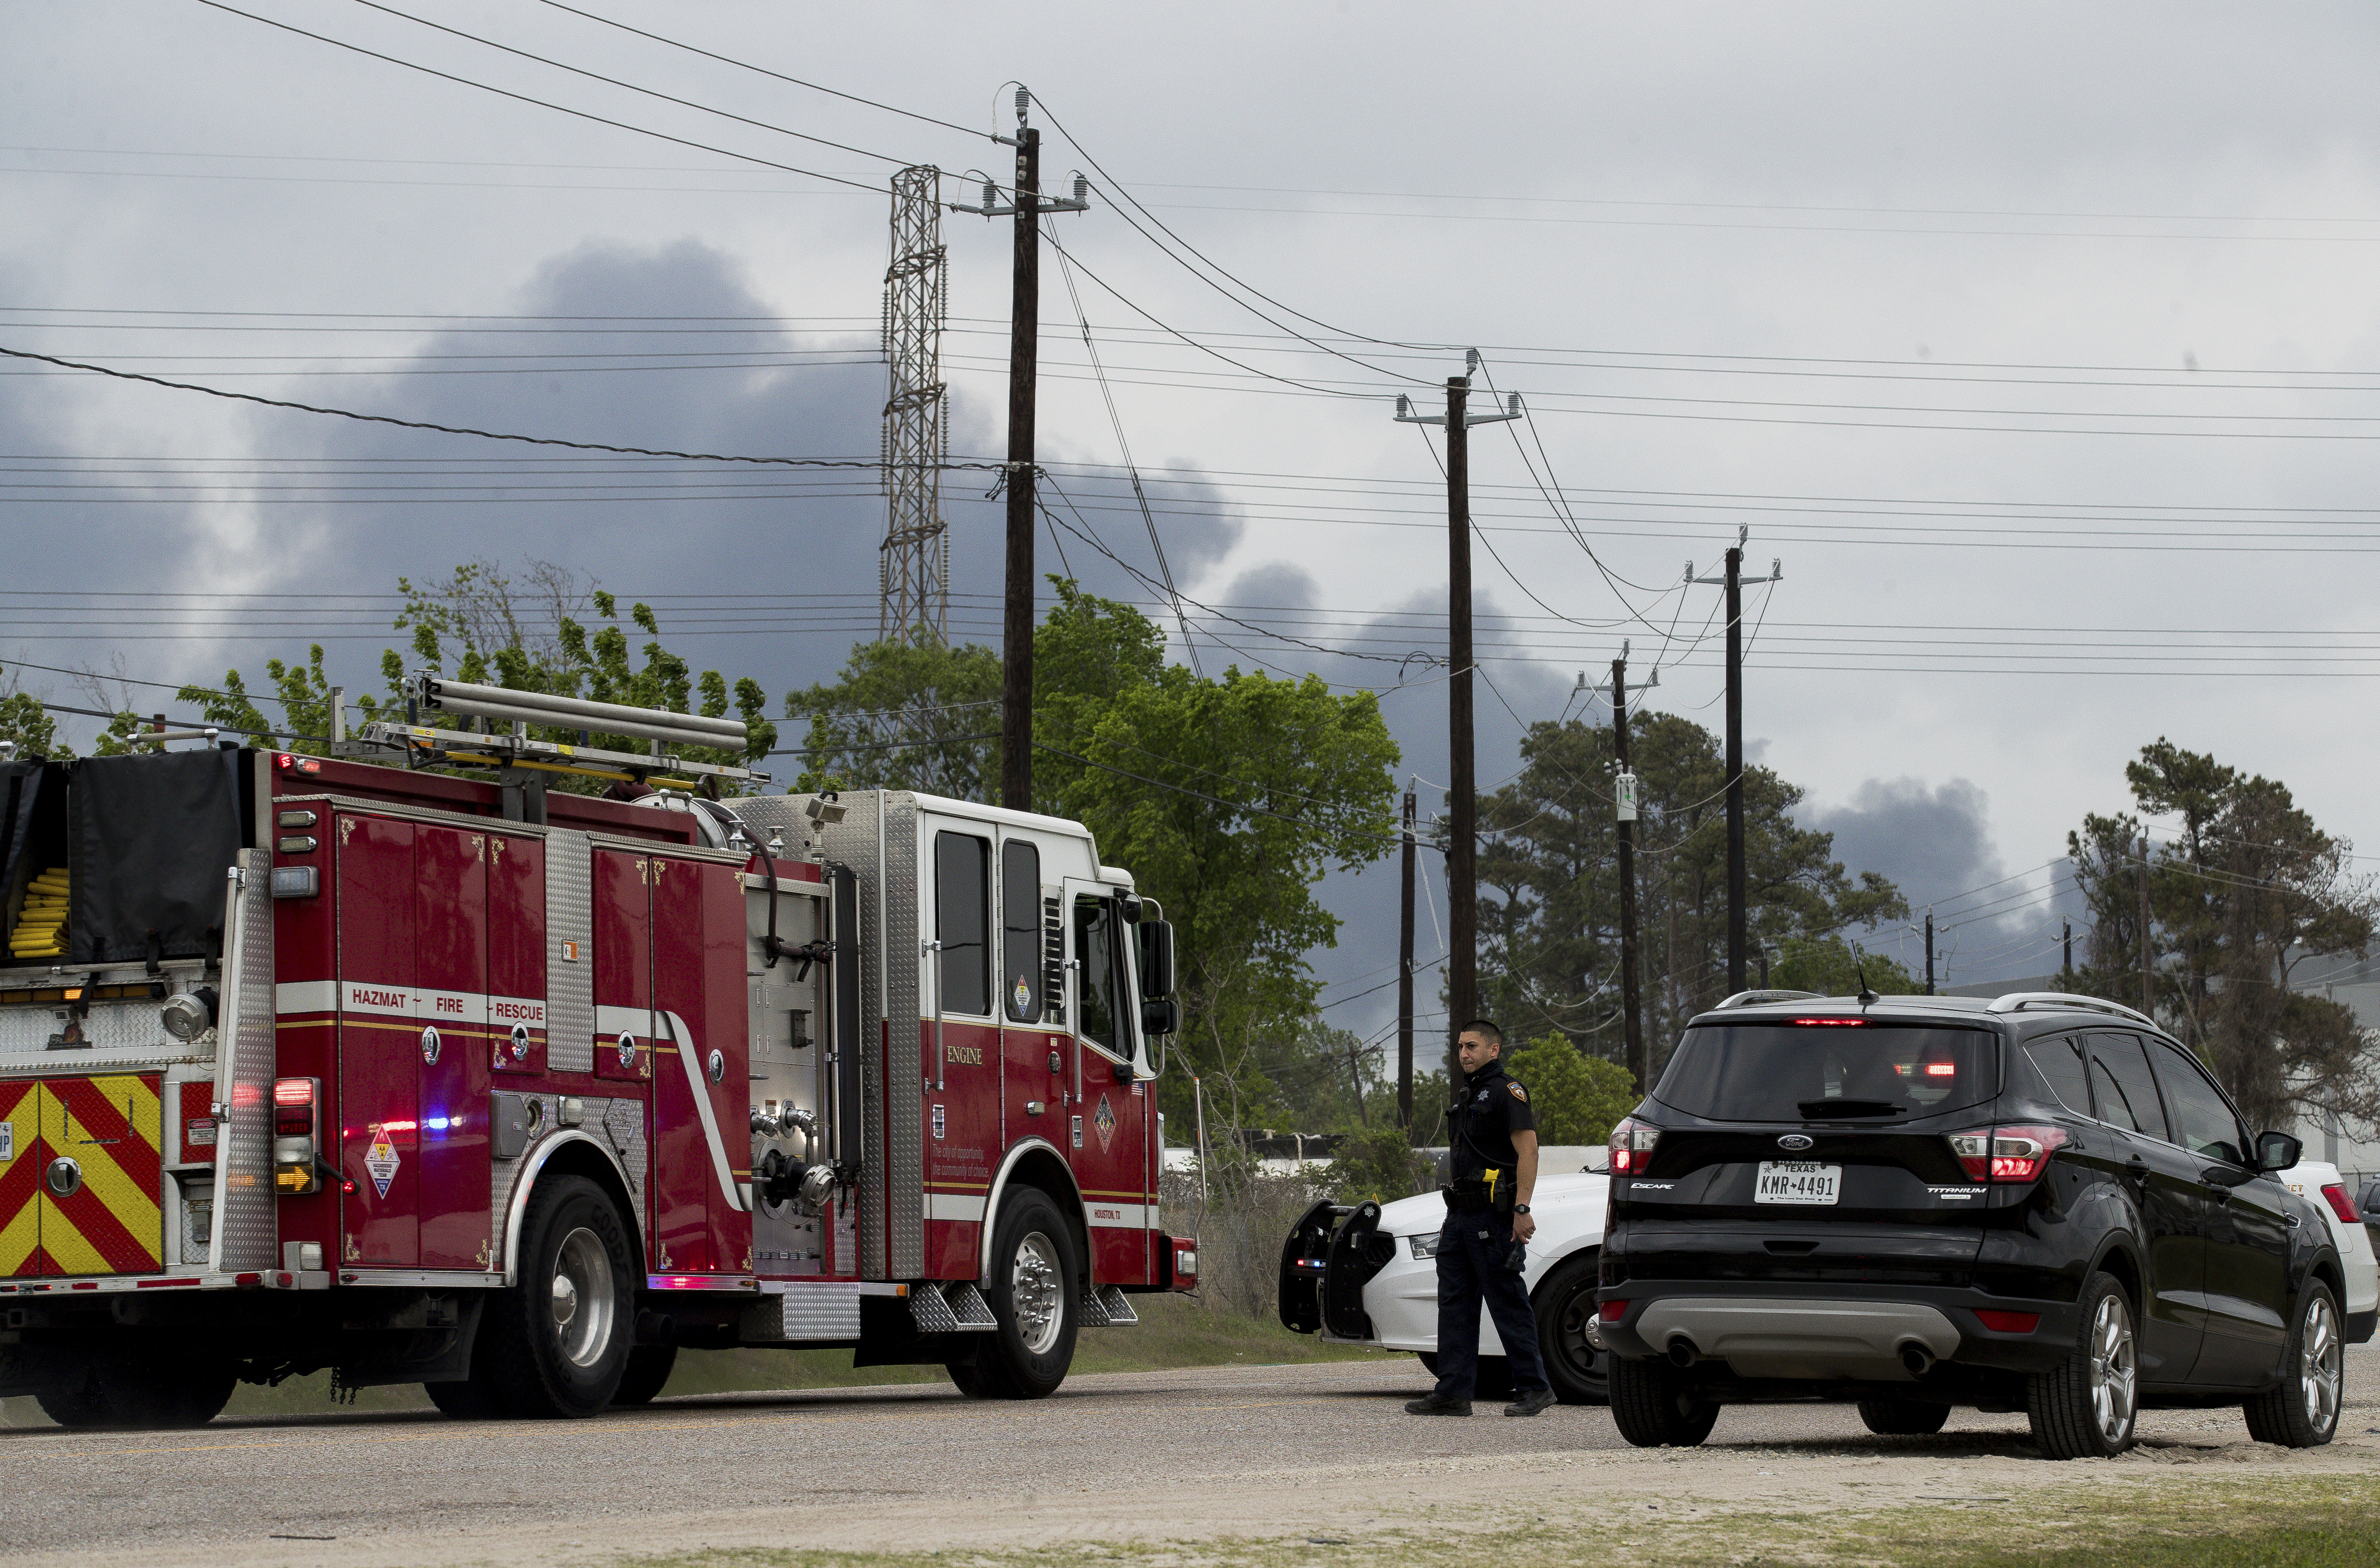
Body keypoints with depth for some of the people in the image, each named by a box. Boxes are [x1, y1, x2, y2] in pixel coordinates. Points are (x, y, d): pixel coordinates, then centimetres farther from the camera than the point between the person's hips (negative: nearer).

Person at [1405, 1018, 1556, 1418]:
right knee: (1455, 1305, 5)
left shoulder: (1506, 1092, -8)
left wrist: (1522, 1210, -23)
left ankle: (1534, 1388, -1)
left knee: (1508, 1304, -6)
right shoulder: (1467, 1096, 21)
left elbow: (1528, 1151, -16)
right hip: (1460, 1216, 9)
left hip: (1493, 1218, -9)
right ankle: (1453, 1392, 5)